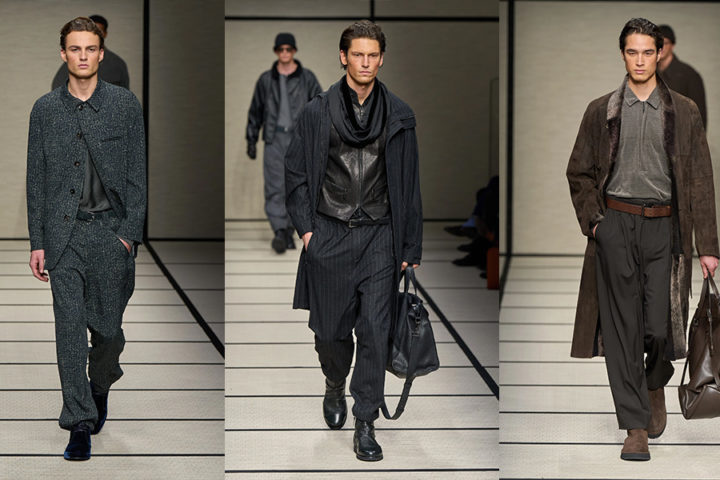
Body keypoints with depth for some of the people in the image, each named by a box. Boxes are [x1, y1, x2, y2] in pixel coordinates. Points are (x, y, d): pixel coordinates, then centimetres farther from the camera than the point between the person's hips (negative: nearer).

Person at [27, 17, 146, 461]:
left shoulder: (125, 104, 3)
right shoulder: (45, 110, 7)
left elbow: (137, 174, 2)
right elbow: (37, 179, 8)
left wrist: (130, 233, -6)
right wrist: (37, 242, 2)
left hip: (111, 230, 0)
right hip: (64, 233, 0)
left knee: (108, 328, 5)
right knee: (70, 328, -5)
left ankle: (101, 386, 36)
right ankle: (80, 424, 0)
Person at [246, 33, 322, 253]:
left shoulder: (307, 78, 4)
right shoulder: (266, 79, 8)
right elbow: (255, 110, 14)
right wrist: (251, 140, 11)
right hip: (275, 138, 0)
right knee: (275, 185, -10)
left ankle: (289, 231, 11)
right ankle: (279, 232, -15)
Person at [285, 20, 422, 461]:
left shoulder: (399, 116, 5)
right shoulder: (317, 113, 3)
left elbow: (409, 185, 7)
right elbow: (296, 173, 8)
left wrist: (411, 248, 5)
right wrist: (306, 226, -3)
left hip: (378, 235, 0)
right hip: (329, 235, 0)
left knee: (374, 332, -5)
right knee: (330, 329, 7)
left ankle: (365, 424, 2)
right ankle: (336, 386, 38)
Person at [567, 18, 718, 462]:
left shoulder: (684, 112, 6)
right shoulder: (602, 111, 8)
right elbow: (579, 172, 14)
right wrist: (593, 220, -1)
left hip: (663, 226, 0)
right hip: (615, 225, 0)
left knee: (660, 326, -4)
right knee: (623, 328, -1)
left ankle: (656, 384, 30)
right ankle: (636, 428, 4)